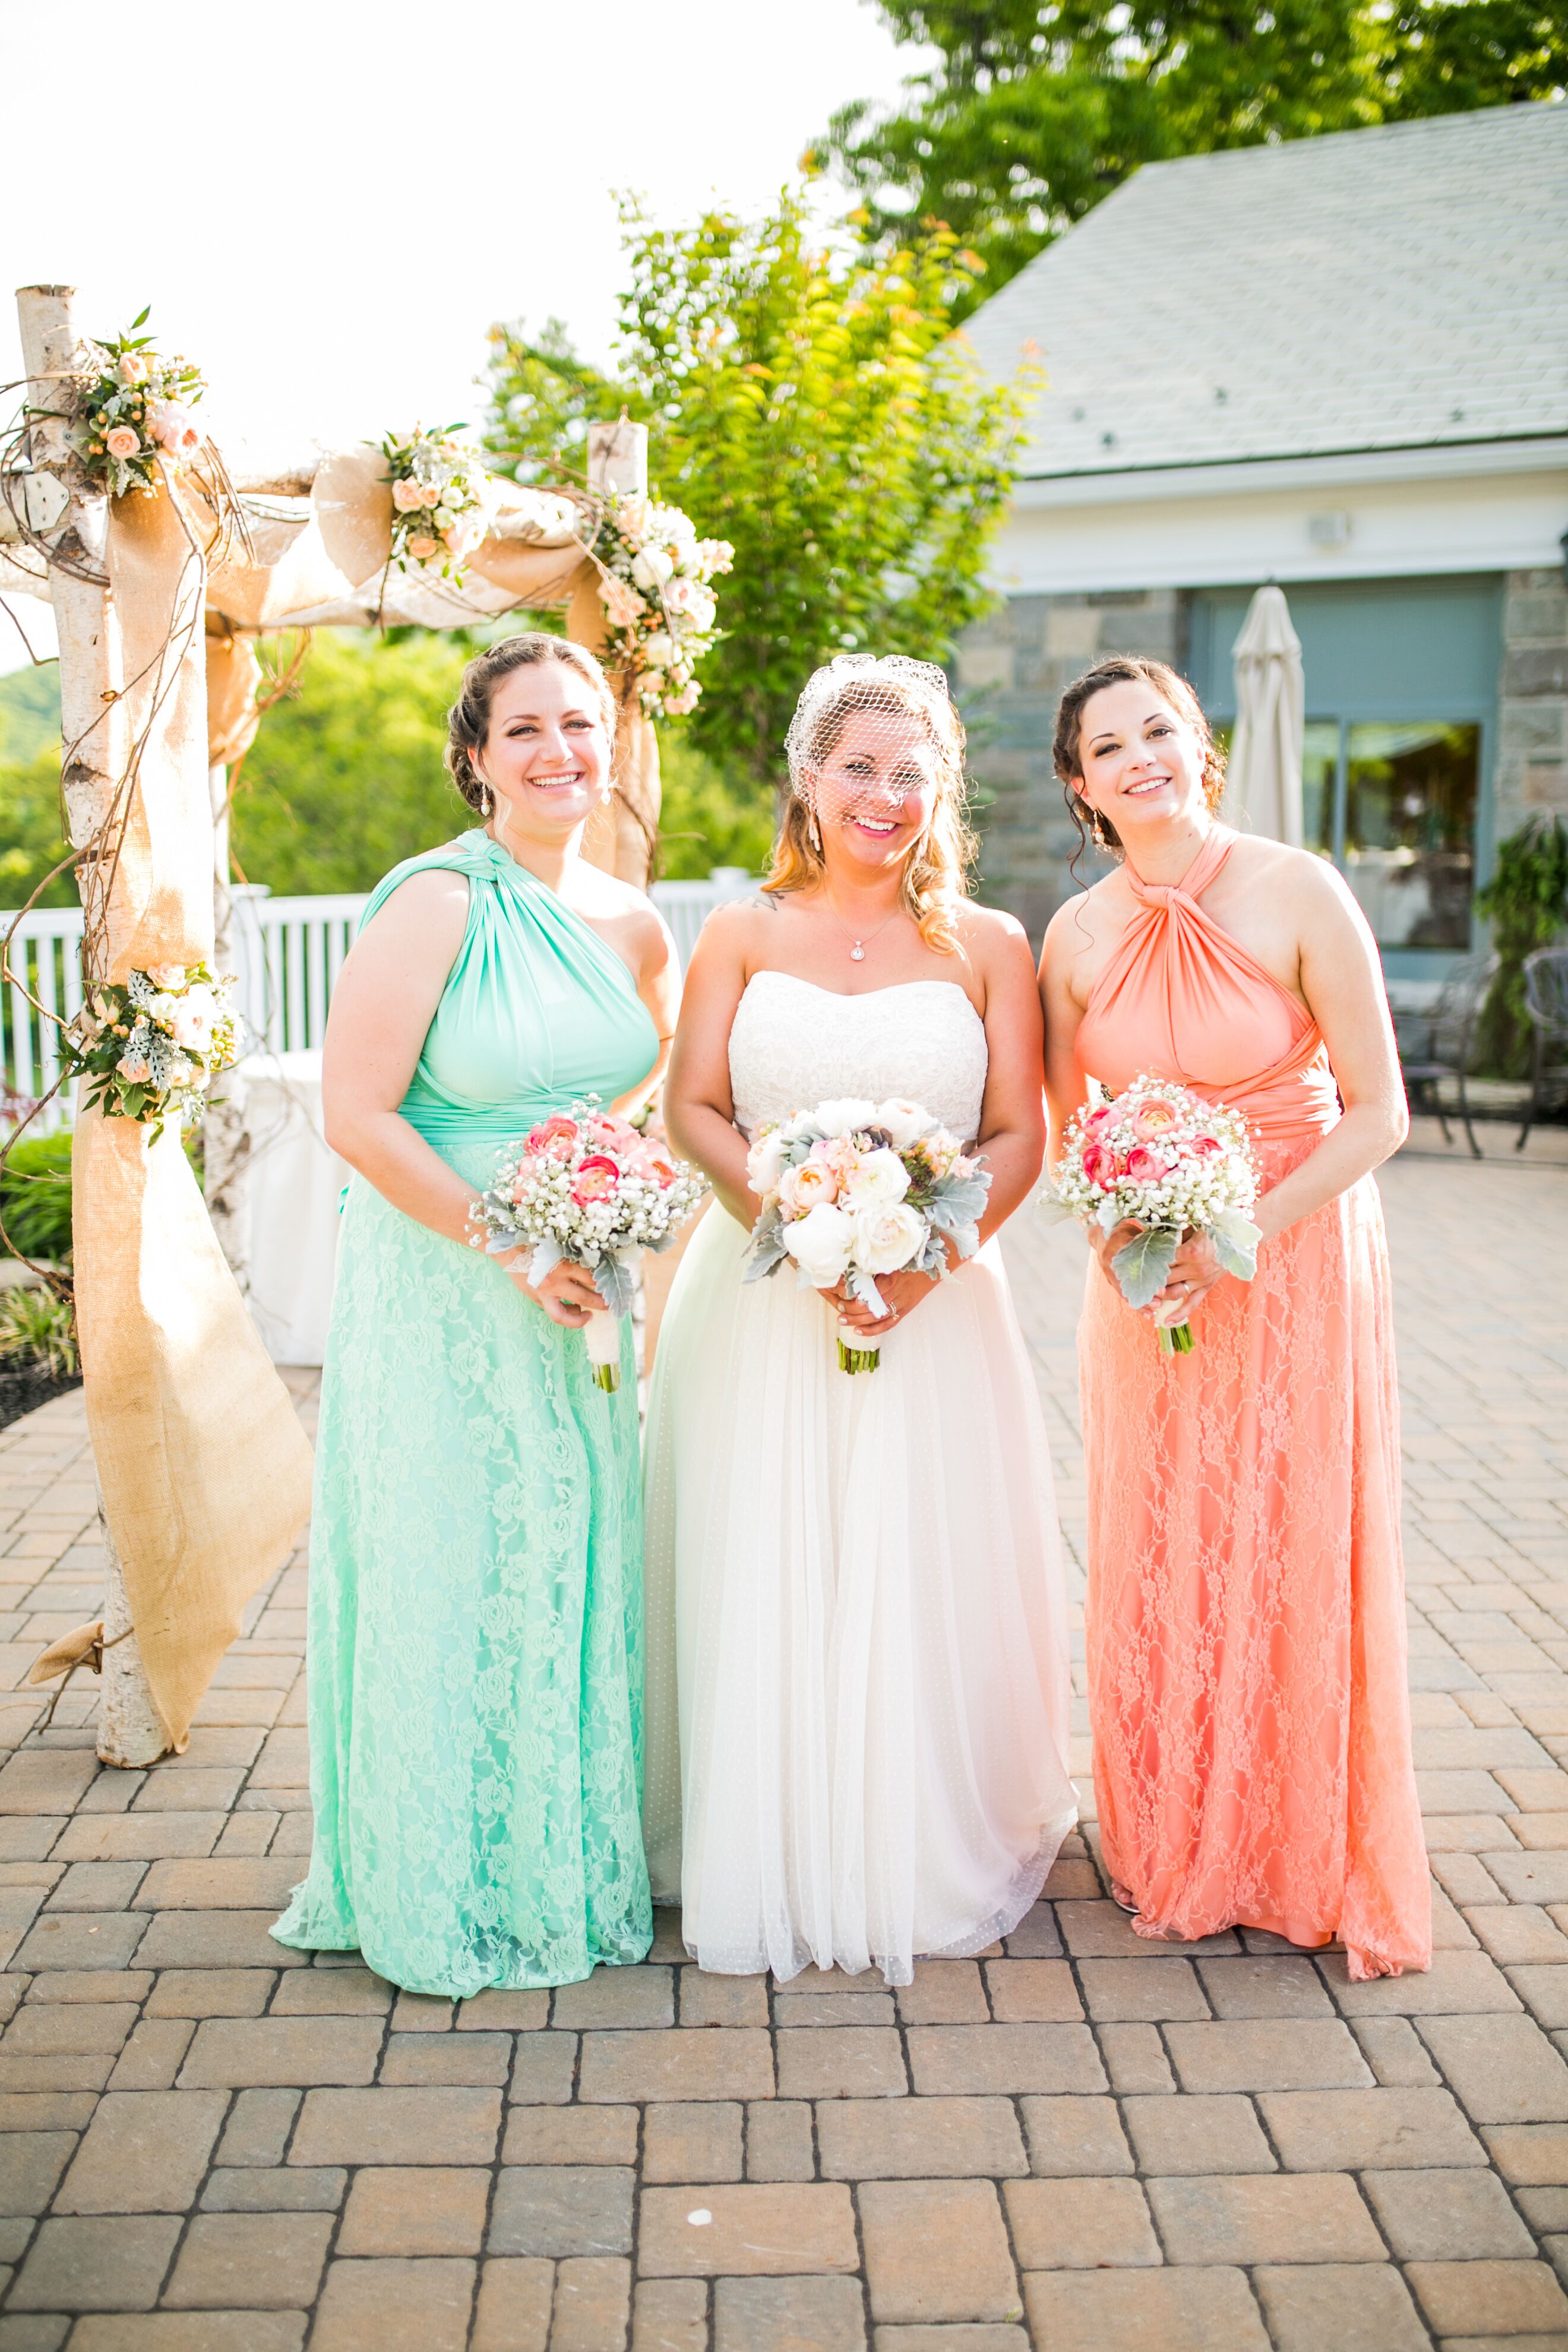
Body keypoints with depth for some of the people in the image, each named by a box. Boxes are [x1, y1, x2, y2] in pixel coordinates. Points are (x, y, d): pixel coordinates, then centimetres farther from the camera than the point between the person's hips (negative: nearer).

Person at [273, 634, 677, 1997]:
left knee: (574, 1571, 14)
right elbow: (356, 1116, -18)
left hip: (575, 1298, 6)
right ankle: (449, 1888, 25)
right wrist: (509, 1244, -19)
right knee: (449, 1580, 5)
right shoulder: (437, 902, -14)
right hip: (439, 1295, -6)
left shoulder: (636, 927, 5)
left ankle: (571, 1866, 34)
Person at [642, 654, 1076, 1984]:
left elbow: (1019, 1137, 0)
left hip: (933, 1312, 0)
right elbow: (692, 1109, 0)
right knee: (761, 1585, 5)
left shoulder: (988, 949, 5)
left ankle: (929, 1862, 22)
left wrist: (924, 1259, -15)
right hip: (761, 1309, 1)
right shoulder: (743, 937, 6)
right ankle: (762, 1863, 20)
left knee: (924, 1587, 4)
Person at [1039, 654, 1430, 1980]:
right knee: (1159, 1564, 8)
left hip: (1300, 1260, -3)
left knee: (1299, 1558, 4)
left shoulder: (1299, 895, -13)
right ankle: (1178, 1860, 28)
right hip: (1149, 1279, 3)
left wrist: (1243, 1235, -19)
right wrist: (1116, 1239, -10)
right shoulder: (1078, 936, -3)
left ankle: (1320, 1872, 24)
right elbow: (1062, 1128, 8)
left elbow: (1377, 1113, -11)